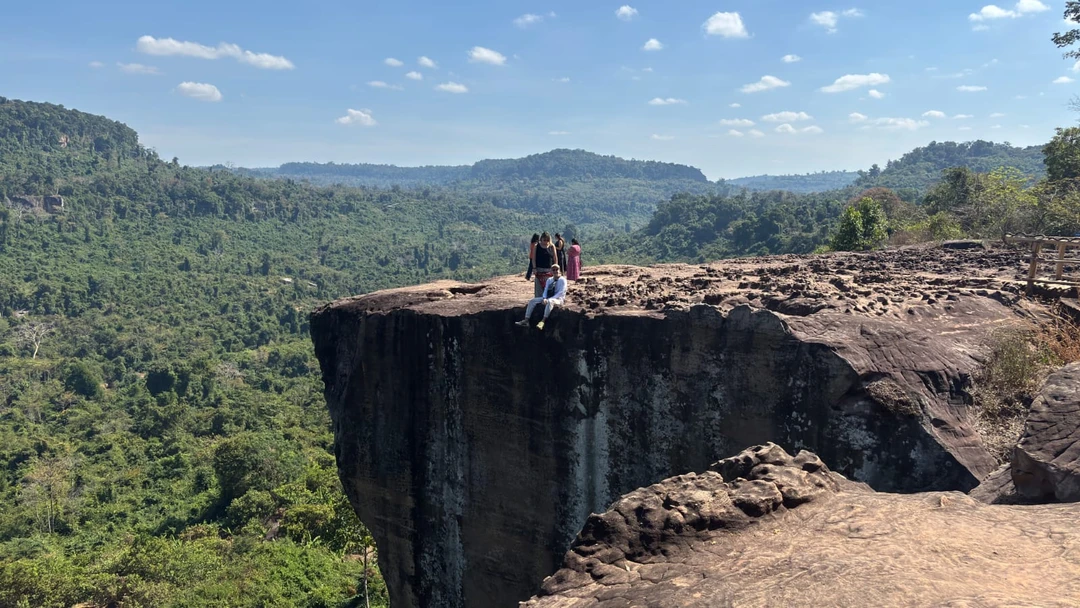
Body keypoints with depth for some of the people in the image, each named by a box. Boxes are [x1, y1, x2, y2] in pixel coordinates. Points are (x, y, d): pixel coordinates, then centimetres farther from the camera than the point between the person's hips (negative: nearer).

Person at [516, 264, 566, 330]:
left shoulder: (562, 280, -2)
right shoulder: (549, 280, 18)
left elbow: (561, 293, -13)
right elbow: (545, 290, 11)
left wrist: (548, 299, -22)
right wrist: (544, 299, -13)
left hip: (558, 299, -7)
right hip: (548, 298, 7)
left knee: (550, 301, -42)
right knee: (532, 301, -9)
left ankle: (542, 321, -49)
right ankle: (526, 320, -20)